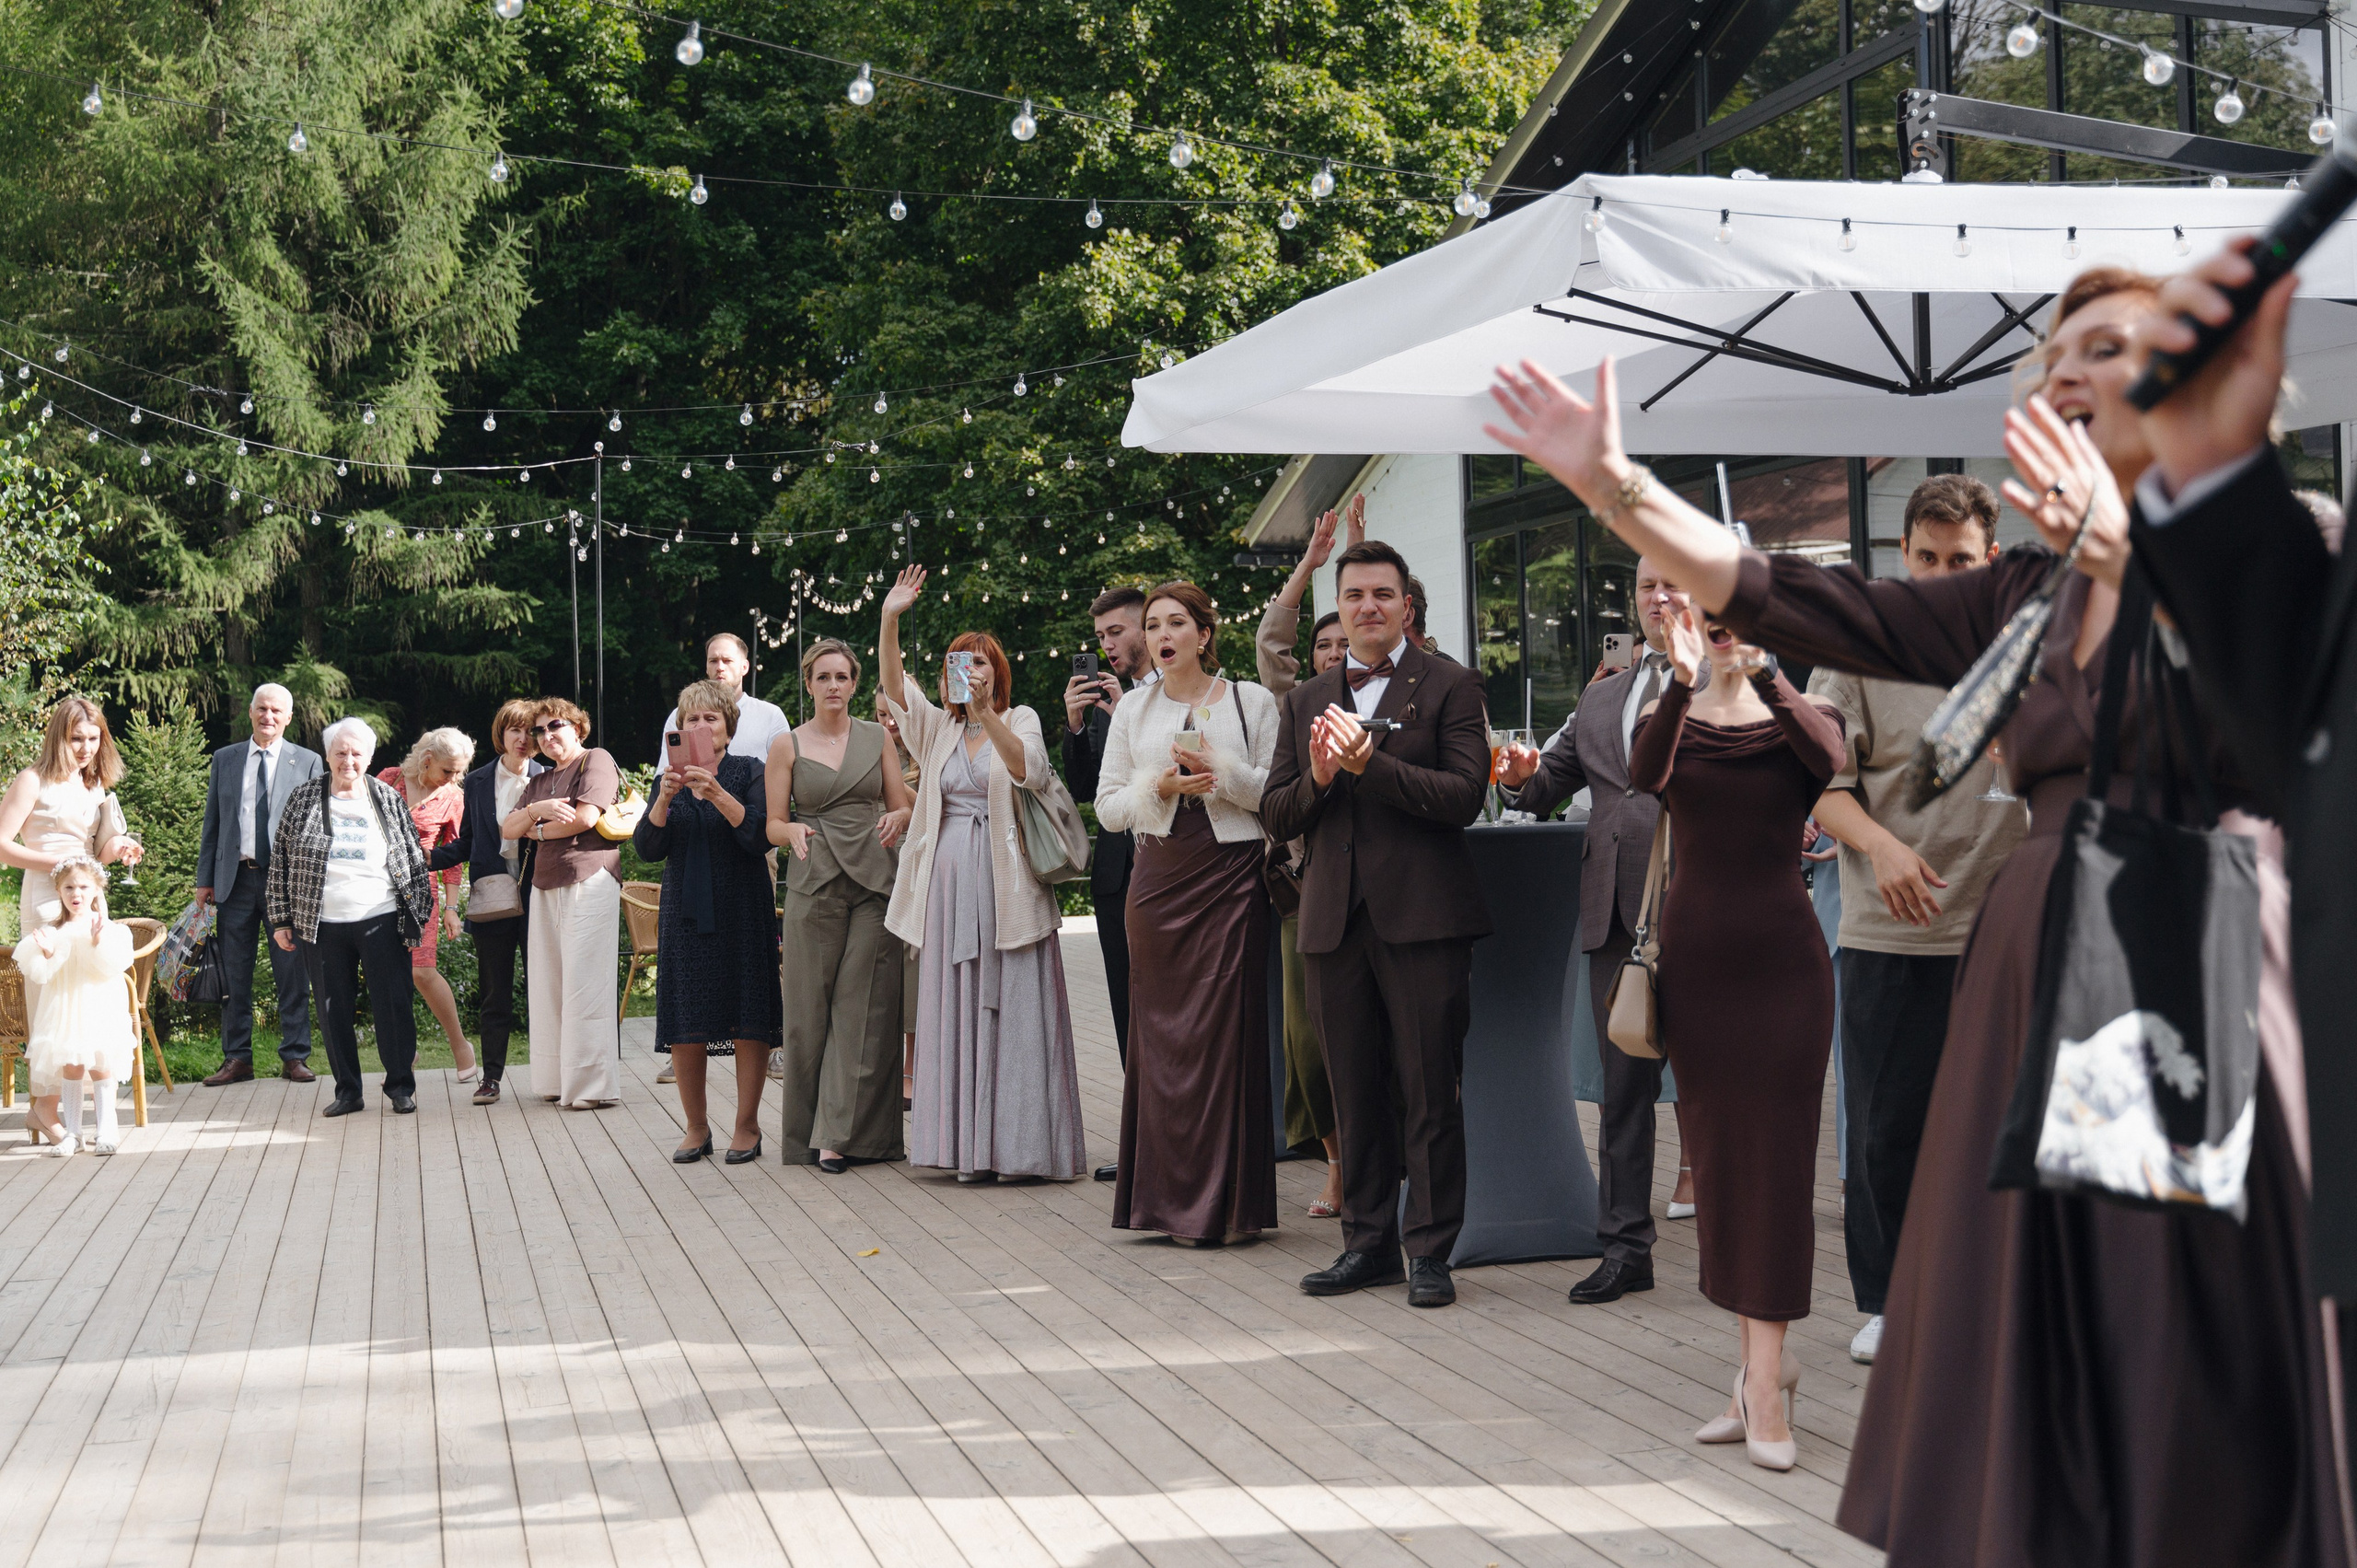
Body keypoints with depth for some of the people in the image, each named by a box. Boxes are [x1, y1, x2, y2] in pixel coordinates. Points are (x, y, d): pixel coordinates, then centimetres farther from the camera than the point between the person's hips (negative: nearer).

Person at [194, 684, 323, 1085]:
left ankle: (294, 1057, 8)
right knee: (234, 974, 6)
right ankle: (237, 1058, 13)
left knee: (292, 973, 0)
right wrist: (204, 879, 7)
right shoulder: (225, 759, 12)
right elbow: (212, 823, 13)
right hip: (236, 878, 2)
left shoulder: (308, 762, 4)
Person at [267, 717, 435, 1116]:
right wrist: (281, 920, 4)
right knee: (334, 1010, 5)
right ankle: (347, 1090, 16)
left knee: (393, 1005, -2)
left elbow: (414, 859, 9)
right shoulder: (303, 799, 6)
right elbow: (280, 861, 8)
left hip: (382, 922, -1)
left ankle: (401, 1086, 10)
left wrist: (418, 915, 4)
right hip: (322, 926, 1)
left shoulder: (389, 800, 7)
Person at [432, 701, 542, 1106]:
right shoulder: (477, 783, 10)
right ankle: (492, 1076, 12)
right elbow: (467, 843, 14)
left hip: (535, 899, -2)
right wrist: (431, 858, -1)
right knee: (495, 993, 7)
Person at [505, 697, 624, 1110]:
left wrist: (537, 831, 5)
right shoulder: (539, 782, 25)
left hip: (589, 879, -7)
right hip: (546, 887, 7)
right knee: (548, 986, 2)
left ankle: (593, 1086, -11)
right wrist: (537, 809, -7)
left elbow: (586, 817, -10)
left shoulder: (596, 759, 3)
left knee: (585, 986, -11)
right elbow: (507, 829, 13)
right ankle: (555, 1081, 5)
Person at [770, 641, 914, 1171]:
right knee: (810, 1010, -1)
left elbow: (902, 806, 12)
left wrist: (898, 819, -10)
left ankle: (842, 1134, -1)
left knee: (865, 1008, -4)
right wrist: (794, 831, -16)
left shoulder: (878, 738, 11)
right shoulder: (787, 746, 6)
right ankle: (808, 1132, 9)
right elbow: (773, 825, 6)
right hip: (815, 884, -1)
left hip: (874, 882, 1)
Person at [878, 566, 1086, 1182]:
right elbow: (894, 686, 0)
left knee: (1013, 1009, -5)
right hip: (949, 883, 4)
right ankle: (969, 1145, 3)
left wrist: (985, 713, -25)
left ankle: (1018, 1142, -3)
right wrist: (889, 619, -13)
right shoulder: (938, 728, 15)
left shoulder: (1019, 720, 5)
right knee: (956, 1011, 1)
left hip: (1006, 882, -4)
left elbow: (1031, 771, -15)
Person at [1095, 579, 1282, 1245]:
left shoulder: (1251, 702, 5)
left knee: (1222, 1028, -6)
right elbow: (1108, 807, 10)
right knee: (1161, 1028, 1)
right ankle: (1168, 1195, 7)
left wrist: (1219, 771, -13)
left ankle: (1219, 1202, 0)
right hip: (1159, 877, 3)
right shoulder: (1133, 708, 12)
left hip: (1231, 875, -3)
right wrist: (1158, 786, -8)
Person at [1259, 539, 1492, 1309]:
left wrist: (1371, 765, -18)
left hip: (1422, 918, -4)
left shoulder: (1450, 687, 1)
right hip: (1335, 920, 5)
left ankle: (1430, 1249, 5)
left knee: (1429, 1094, -2)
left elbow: (1465, 796, -10)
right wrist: (1318, 780, -8)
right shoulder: (1306, 701, 16)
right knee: (1356, 1095, 9)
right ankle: (1368, 1241, 18)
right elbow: (1275, 815, 13)